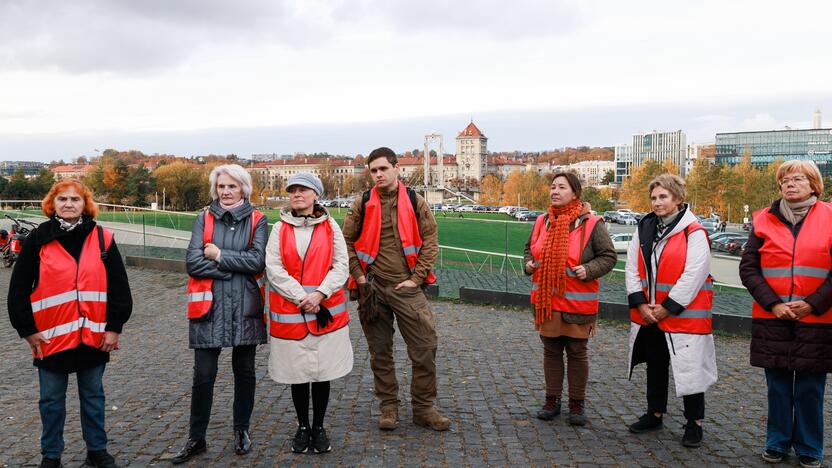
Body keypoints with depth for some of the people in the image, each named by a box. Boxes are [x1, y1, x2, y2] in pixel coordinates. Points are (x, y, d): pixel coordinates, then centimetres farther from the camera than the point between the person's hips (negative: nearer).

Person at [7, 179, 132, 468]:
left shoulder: (102, 238, 0)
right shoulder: (38, 239, -2)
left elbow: (119, 286, 1)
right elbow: (18, 289, 1)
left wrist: (114, 327, -2)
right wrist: (27, 330, -2)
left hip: (93, 335, 1)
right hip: (51, 336, -1)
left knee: (93, 395, 14)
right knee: (52, 399, 11)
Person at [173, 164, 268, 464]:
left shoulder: (257, 220, 2)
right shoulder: (204, 219, 4)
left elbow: (257, 260, -13)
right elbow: (193, 262, -8)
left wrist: (218, 255, -11)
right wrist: (235, 268, -12)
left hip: (245, 307, 0)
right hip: (209, 306, 0)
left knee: (244, 371, 12)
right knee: (203, 374, 2)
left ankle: (241, 430, 29)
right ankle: (196, 438, 16)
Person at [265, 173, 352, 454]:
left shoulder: (330, 226, 4)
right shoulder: (280, 228, 3)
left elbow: (341, 265, -2)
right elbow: (273, 268, -6)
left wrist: (320, 294, -15)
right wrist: (301, 297, -14)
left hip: (326, 311, 0)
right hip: (289, 312, 0)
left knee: (323, 371, 6)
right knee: (297, 372, 8)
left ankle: (319, 427, 22)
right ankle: (303, 427, 25)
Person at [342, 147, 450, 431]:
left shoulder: (415, 202, 2)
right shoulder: (362, 204, 3)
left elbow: (430, 242, 3)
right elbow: (347, 242, 8)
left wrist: (417, 277, -5)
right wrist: (359, 276, -2)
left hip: (407, 288, -1)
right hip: (372, 289, 1)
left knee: (424, 348, -2)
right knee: (380, 352, 8)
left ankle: (424, 408, 12)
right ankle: (388, 407, 22)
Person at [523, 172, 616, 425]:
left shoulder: (590, 224, -8)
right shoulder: (542, 222, 7)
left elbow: (609, 256, -3)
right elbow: (530, 248, 22)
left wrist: (589, 269, -19)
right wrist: (529, 263, 1)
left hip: (577, 303, -4)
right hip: (546, 301, 4)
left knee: (577, 352, 6)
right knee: (551, 351, 13)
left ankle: (577, 404, 20)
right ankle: (552, 400, 26)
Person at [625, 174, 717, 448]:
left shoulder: (693, 232, -12)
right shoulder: (644, 229, 7)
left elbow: (693, 275, -18)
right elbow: (632, 268, 5)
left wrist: (667, 307, -16)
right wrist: (640, 303, -6)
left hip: (683, 316, -6)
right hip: (647, 315, 6)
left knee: (689, 368, 3)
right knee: (655, 366, 18)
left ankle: (694, 423, 18)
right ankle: (654, 414, 34)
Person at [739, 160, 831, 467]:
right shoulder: (764, 220, 3)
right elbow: (748, 268, 2)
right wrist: (772, 304, -8)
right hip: (772, 319, 1)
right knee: (778, 385, 10)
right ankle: (777, 443, 25)